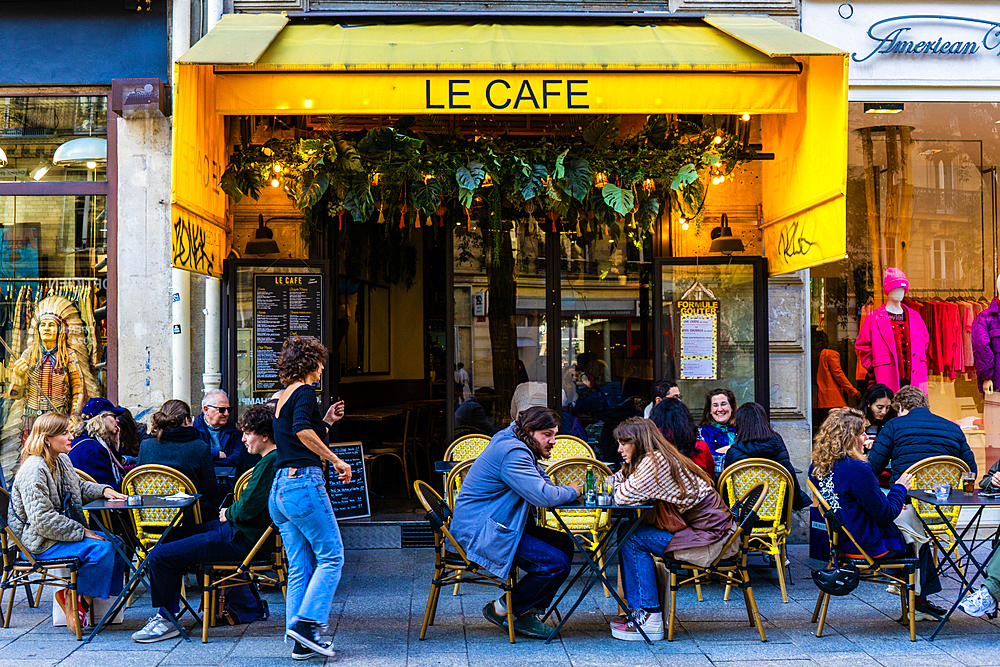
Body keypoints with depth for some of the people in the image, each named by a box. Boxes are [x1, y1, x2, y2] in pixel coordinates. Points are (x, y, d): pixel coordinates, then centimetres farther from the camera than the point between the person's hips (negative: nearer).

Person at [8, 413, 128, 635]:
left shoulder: (62, 460, 9)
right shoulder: (34, 471, -21)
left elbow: (79, 488, 28)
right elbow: (42, 519, -26)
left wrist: (103, 490, 7)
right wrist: (82, 532, -23)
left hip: (64, 531, 10)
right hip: (39, 542, -10)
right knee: (101, 548, -24)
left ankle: (73, 595, -1)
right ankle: (74, 599, -9)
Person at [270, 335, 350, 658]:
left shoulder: (283, 397, 22)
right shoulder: (304, 392, -6)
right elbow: (302, 430, -24)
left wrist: (327, 421, 29)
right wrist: (336, 461, -19)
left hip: (279, 488, 9)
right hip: (304, 483, -9)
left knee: (300, 566, 8)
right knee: (331, 557, -3)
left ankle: (301, 640, 6)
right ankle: (307, 622, -13)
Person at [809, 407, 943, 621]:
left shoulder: (816, 467, -1)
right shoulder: (857, 469, -27)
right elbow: (885, 514, -20)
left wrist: (891, 503, 16)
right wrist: (899, 488, -2)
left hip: (841, 543, 8)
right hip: (869, 546, -8)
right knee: (919, 541, 19)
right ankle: (918, 602, 32)